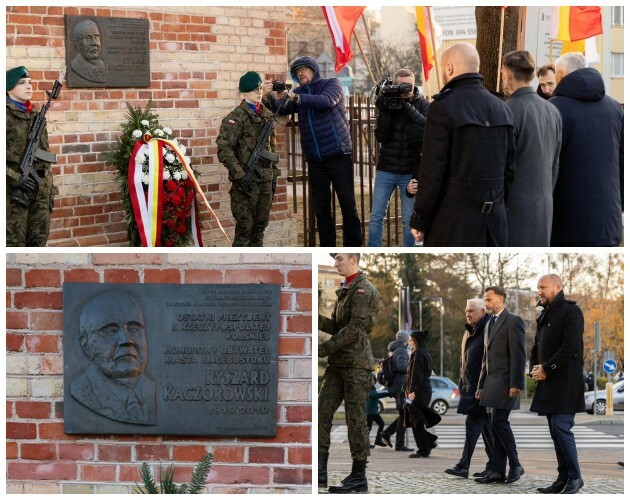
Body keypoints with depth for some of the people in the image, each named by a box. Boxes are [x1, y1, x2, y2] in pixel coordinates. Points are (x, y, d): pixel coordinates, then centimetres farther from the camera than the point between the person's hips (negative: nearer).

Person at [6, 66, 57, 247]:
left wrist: (50, 191, 16)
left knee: (38, 243, 8)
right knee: (14, 244, -6)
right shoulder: (6, 115, -4)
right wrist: (14, 178, -20)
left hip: (40, 190, 6)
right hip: (14, 191, -6)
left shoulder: (36, 116, 16)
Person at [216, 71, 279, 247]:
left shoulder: (267, 115, 14)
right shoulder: (236, 117, -9)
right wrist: (239, 175, -20)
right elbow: (224, 149, -16)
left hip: (265, 179, 7)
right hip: (247, 180, -7)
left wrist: (273, 176, 17)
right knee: (245, 227, -6)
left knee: (260, 226, 11)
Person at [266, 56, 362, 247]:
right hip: (315, 160, 5)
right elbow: (281, 109, 3)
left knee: (348, 206, -4)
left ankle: (353, 250, 0)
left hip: (339, 156, -4)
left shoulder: (331, 84, 1)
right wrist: (274, 97, -19)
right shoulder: (299, 93, 14)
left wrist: (297, 98, -29)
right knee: (321, 209, 5)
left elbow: (327, 101, -19)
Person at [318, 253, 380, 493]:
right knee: (322, 412, 1)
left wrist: (325, 348, -16)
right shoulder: (344, 290, 19)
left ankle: (359, 476, 1)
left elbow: (355, 329, -17)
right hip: (338, 363, 9)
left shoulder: (364, 290, -9)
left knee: (355, 418, -5)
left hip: (356, 363, -9)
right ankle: (320, 471, 1)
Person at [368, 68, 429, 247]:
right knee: (376, 215, 2)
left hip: (410, 171, -1)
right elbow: (381, 136, -6)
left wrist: (406, 107, -25)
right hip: (386, 169, 1)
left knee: (409, 219, 3)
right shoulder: (388, 102, 1)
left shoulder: (422, 105, -1)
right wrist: (384, 111, -19)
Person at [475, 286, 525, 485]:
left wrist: (515, 384, -20)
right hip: (493, 382, 9)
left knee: (499, 422, -13)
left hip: (505, 382, -9)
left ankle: (515, 465, -2)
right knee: (497, 424, 6)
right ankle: (498, 472, 5)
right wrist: (481, 385, 19)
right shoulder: (491, 323, 20)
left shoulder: (513, 321, -8)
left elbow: (518, 355, -14)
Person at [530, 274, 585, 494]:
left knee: (561, 427, -13)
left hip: (565, 382, -8)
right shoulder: (544, 315, 19)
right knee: (556, 431, 8)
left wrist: (546, 368, -14)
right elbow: (538, 346, 23)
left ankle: (574, 478, -5)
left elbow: (570, 346, -17)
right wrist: (534, 368, 3)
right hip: (547, 382, 9)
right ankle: (563, 478, 12)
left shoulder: (571, 311, -8)